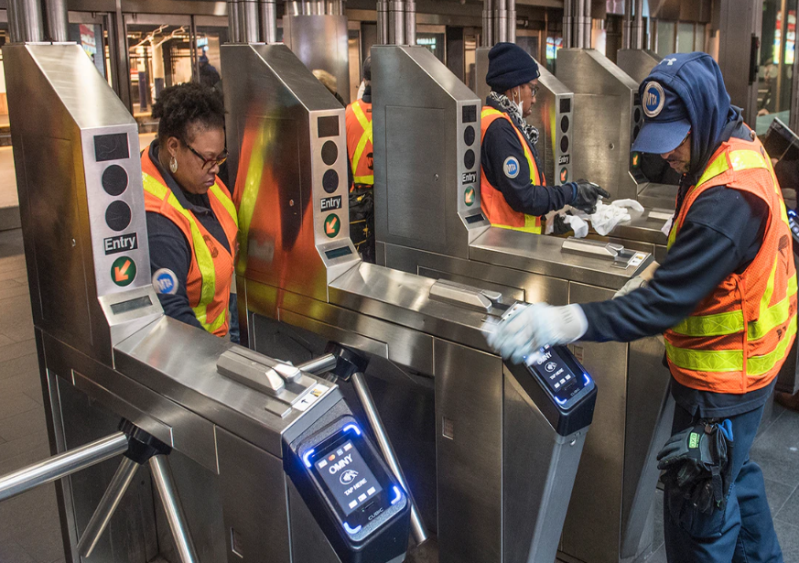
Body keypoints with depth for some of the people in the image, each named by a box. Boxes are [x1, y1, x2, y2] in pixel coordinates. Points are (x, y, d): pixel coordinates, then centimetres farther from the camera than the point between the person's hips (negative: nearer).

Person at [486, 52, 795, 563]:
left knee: (699, 510, 4)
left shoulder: (728, 198, -31)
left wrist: (568, 322, -42)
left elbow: (667, 302, -36)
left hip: (723, 378, -10)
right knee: (735, 474, 29)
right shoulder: (738, 148, 1)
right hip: (744, 361, 10)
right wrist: (655, 276, 6)